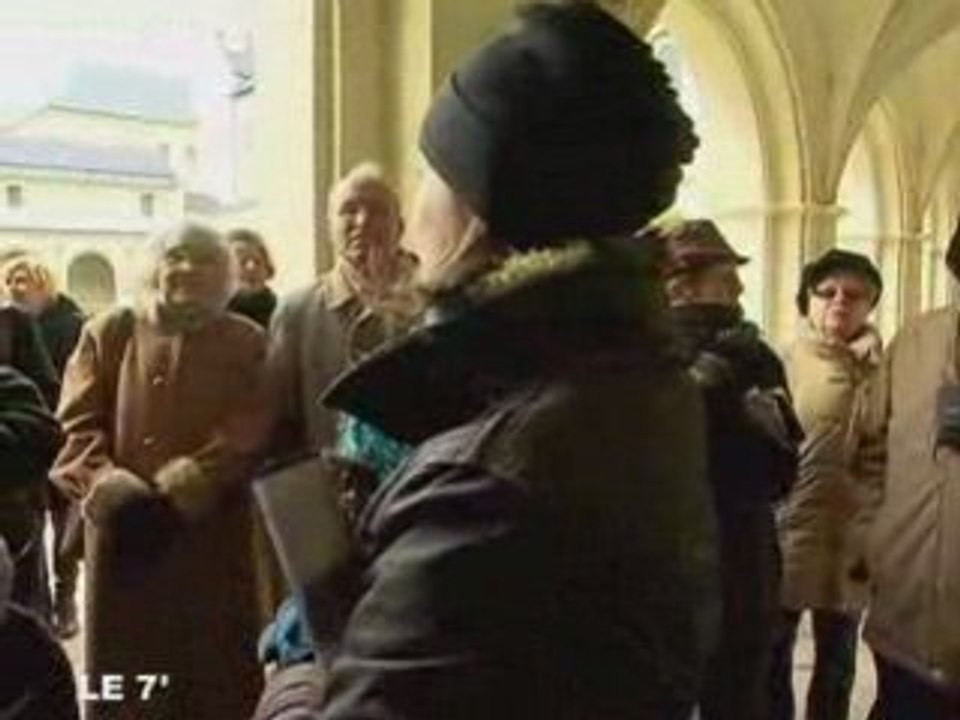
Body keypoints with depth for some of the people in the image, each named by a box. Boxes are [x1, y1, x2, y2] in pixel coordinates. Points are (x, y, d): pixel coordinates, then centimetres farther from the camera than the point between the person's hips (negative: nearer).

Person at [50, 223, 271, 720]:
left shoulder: (246, 342, 6)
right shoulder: (108, 333, 9)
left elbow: (250, 429, -5)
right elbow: (76, 424, 1)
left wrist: (189, 483, -19)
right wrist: (105, 484, -17)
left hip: (214, 536, 0)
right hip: (123, 533, 1)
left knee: (215, 671, 8)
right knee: (126, 669, 10)